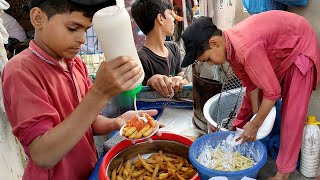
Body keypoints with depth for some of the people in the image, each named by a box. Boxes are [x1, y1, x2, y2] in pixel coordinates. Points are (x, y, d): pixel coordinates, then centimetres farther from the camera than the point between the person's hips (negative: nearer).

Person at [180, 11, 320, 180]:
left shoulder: (245, 48, -40)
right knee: (251, 95, 16)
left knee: (292, 113, -8)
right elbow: (250, 82, -5)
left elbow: (273, 92, -32)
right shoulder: (230, 46, -14)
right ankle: (237, 127, 39)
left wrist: (255, 124, -21)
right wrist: (255, 115, -4)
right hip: (275, 49, 8)